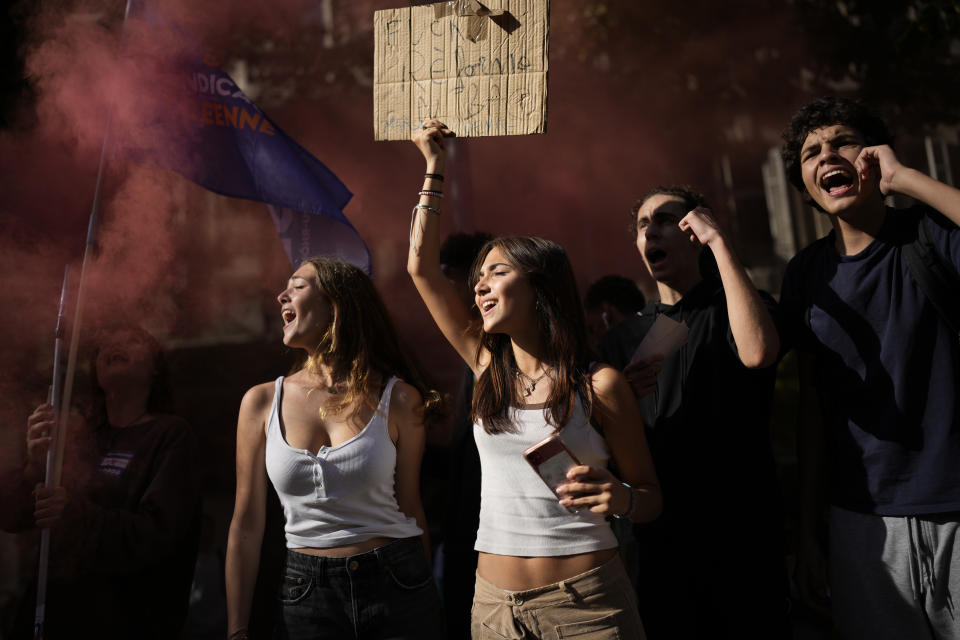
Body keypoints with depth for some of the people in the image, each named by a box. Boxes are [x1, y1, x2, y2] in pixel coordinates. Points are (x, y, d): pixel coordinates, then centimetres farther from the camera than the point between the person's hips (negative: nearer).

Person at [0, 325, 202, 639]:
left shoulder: (172, 436, -6)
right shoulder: (76, 432, 6)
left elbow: (158, 534, -17)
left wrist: (77, 513, -31)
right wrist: (34, 470, -18)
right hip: (54, 611, 4)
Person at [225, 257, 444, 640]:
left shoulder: (399, 400, -4)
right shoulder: (261, 402, 0)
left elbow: (409, 507, 3)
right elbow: (246, 525, 2)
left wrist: (426, 601, 6)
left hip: (396, 590, -1)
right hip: (306, 594, 1)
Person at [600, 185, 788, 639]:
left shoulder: (737, 307, 0)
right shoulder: (624, 338, 12)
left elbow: (757, 352, -26)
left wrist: (719, 241, -18)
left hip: (740, 537, -3)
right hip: (658, 541, 4)